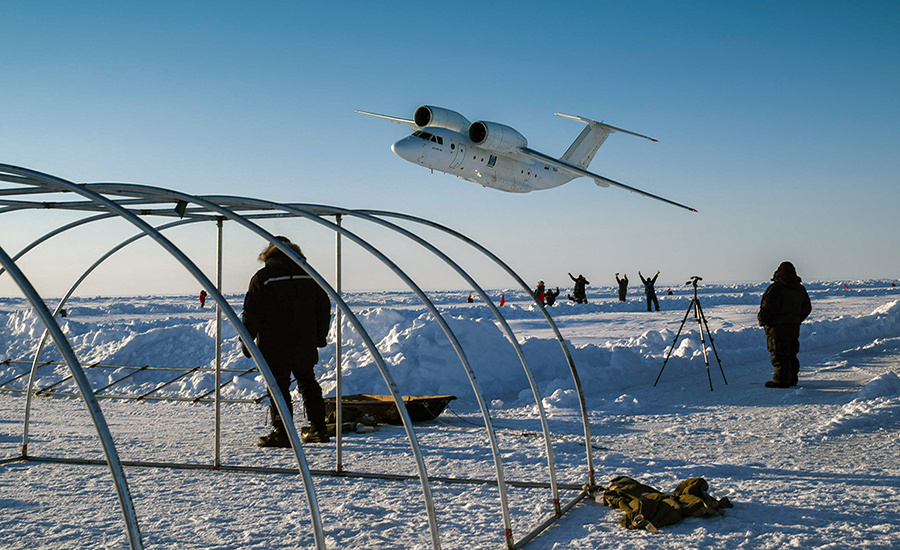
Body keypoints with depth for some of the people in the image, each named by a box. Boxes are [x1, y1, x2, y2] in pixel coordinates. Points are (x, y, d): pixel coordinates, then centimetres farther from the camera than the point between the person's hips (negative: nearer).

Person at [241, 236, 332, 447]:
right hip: (305, 346, 5)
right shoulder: (309, 275, 8)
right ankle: (319, 430, 20)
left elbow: (252, 313, -8)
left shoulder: (262, 278, -6)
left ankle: (282, 433, 0)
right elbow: (324, 308, 12)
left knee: (279, 388, 0)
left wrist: (246, 341, 2)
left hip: (274, 348, -5)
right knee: (309, 385, 15)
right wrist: (320, 337, 21)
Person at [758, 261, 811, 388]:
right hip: (794, 327, 8)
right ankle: (792, 379, 22)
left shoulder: (775, 288, -16)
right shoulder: (800, 288, 10)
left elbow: (767, 307, -19)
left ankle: (781, 380, -4)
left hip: (778, 327, -8)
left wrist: (762, 320, -3)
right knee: (791, 355, 16)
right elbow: (807, 308, 17)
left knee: (779, 355, -4)